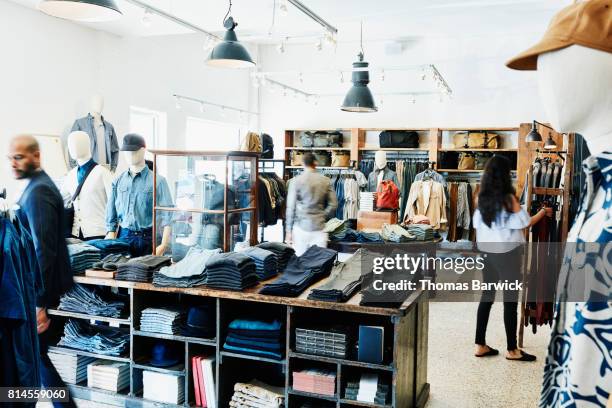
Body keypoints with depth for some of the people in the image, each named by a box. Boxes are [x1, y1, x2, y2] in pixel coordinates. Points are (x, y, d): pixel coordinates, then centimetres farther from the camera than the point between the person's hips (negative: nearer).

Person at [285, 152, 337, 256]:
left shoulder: (296, 181, -4)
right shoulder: (325, 181, 2)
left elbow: (291, 207, -3)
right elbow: (333, 204, 1)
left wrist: (288, 230, 2)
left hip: (301, 226, -2)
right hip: (319, 227, 2)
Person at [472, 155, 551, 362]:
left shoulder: (482, 198, 3)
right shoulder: (508, 198, -14)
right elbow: (525, 223, -5)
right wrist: (543, 212, 11)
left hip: (487, 252, 6)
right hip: (507, 253, -6)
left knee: (487, 296, 11)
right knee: (511, 299, 3)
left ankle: (480, 345, 16)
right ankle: (512, 350, 13)